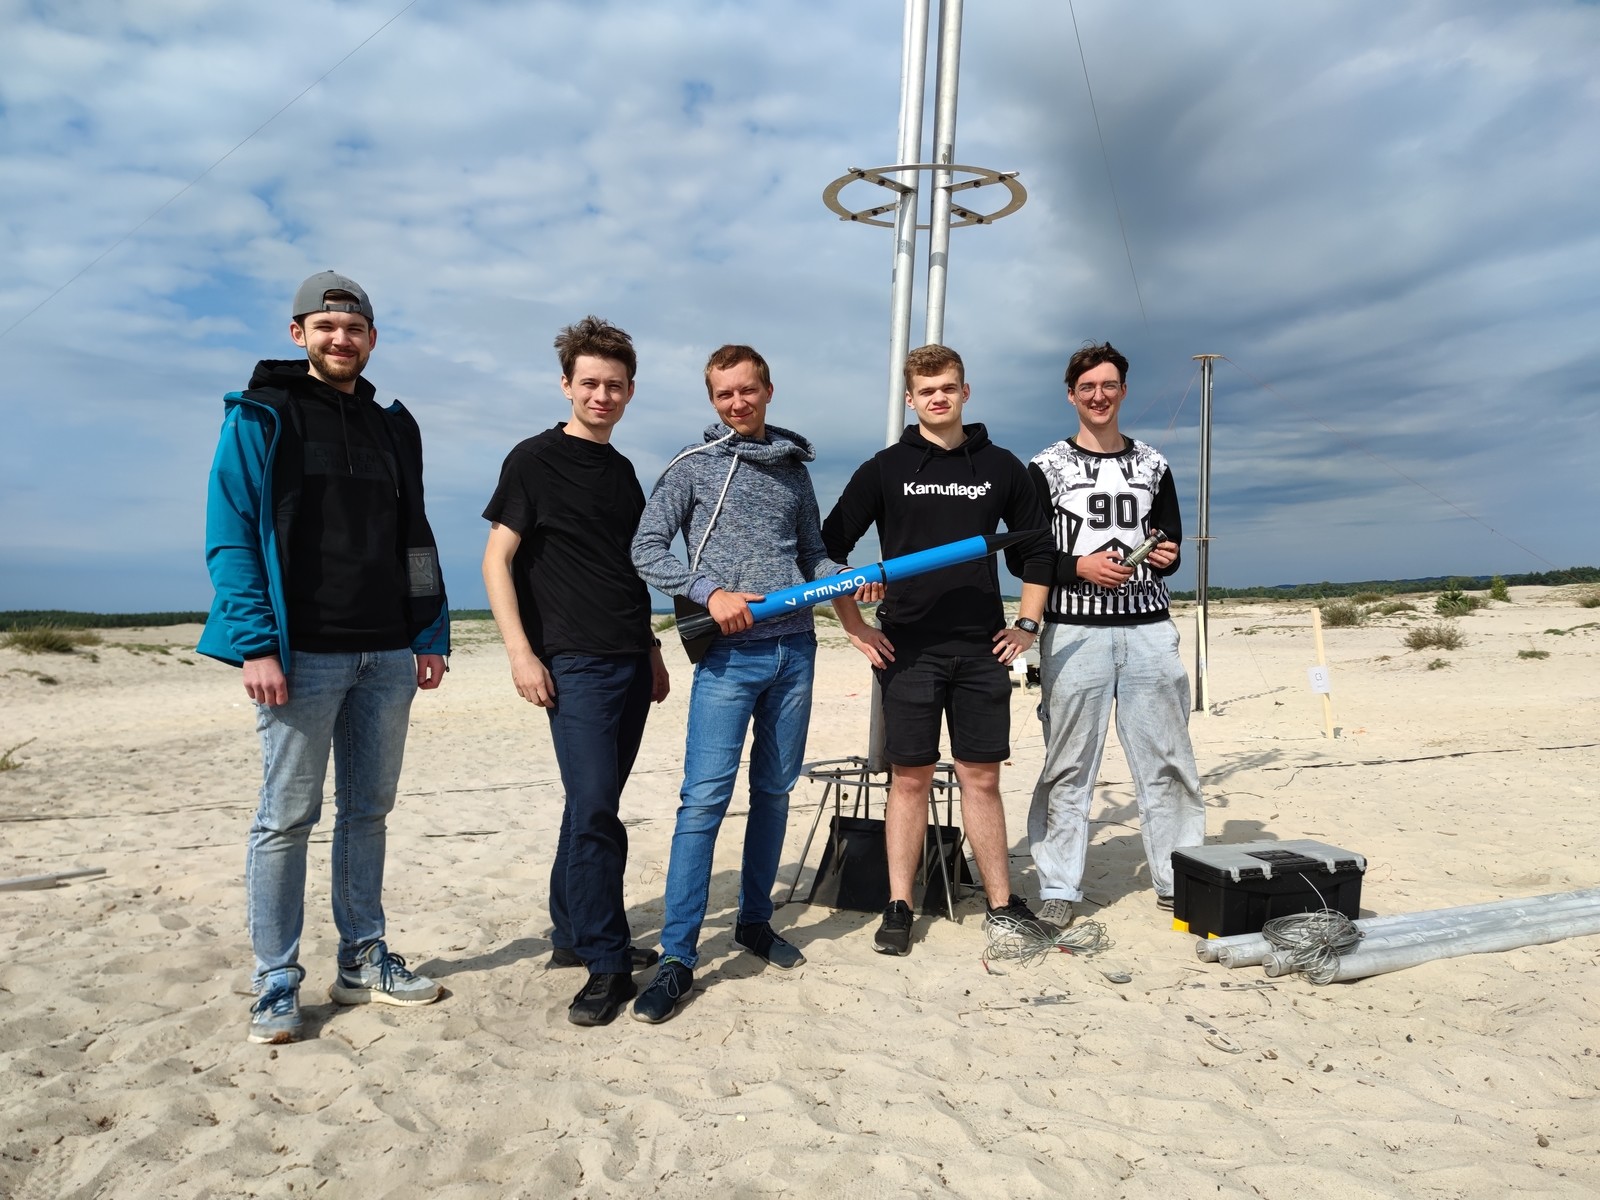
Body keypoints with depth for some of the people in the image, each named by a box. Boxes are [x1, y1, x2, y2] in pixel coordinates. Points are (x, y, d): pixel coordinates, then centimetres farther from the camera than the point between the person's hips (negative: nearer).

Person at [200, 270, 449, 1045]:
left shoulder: (393, 428, 15)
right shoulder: (261, 419, 0)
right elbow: (231, 536, -7)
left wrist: (431, 635, 8)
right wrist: (255, 644, -16)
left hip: (388, 654, 5)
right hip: (302, 653, -5)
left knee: (368, 811, 11)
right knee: (287, 816, 2)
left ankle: (362, 960, 24)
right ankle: (276, 984, 14)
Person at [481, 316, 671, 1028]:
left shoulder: (621, 470, 16)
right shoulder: (535, 459, -3)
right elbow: (498, 558, -7)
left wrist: (652, 652, 18)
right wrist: (520, 651, -15)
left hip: (629, 662, 7)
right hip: (573, 663, -6)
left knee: (595, 805, 12)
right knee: (594, 810, -10)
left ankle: (574, 934, 27)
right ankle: (607, 963, 2)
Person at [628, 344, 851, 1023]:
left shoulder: (794, 470, 16)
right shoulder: (693, 466, 4)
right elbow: (646, 549, -1)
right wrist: (710, 591, -14)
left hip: (794, 648, 4)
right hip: (728, 651, -4)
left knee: (774, 791, 11)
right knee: (704, 799, -9)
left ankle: (755, 921, 26)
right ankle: (677, 956, -3)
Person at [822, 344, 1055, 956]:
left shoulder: (1000, 467, 7)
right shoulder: (886, 469, 2)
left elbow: (1038, 548, 15)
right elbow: (829, 547, 3)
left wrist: (1027, 624, 7)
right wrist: (856, 628, -2)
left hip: (982, 649, 1)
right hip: (907, 648, -1)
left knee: (981, 776, 7)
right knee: (910, 777, 4)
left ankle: (1002, 903, 19)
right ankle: (899, 908, 15)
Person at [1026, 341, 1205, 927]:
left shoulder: (1152, 464, 15)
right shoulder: (1047, 467, 5)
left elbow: (1170, 545, 19)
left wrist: (1167, 555, -3)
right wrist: (1079, 567, -14)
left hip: (1148, 627, 3)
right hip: (1074, 630, -3)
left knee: (1167, 759, 5)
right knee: (1068, 766, 0)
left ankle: (1179, 881, 17)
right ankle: (1058, 889, 9)